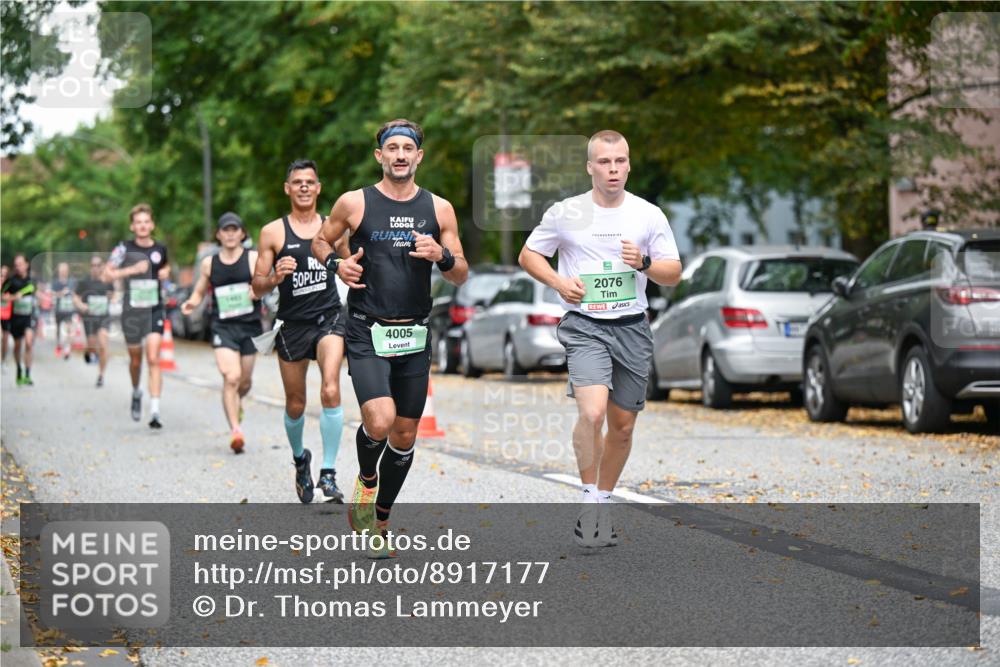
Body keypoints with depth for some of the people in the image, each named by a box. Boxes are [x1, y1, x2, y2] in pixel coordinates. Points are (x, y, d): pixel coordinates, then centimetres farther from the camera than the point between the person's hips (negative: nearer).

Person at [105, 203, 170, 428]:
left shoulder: (160, 249, 4)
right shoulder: (124, 249, -4)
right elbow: (107, 274, -8)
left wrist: (166, 272, 4)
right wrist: (132, 270, -19)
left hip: (155, 309, 0)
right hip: (132, 309, 0)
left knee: (153, 359, -13)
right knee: (135, 360, 13)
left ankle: (155, 411, -18)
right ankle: (136, 393, 45)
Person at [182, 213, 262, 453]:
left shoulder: (253, 258, 2)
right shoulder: (209, 263, 7)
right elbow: (199, 291, 17)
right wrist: (191, 303, -4)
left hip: (250, 325, 1)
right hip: (223, 327, 0)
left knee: (245, 381, 11)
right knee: (231, 377, -18)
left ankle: (236, 402, 47)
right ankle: (235, 430, -17)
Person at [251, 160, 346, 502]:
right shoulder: (273, 232, -1)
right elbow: (257, 288, -1)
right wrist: (276, 277, -20)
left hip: (329, 318, 0)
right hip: (292, 323, 0)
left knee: (330, 390, -22)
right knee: (295, 405, 11)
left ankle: (328, 473, -18)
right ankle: (300, 458, 41)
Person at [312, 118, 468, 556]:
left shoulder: (438, 208, 5)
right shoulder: (354, 203, -1)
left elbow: (461, 276, 9)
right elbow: (321, 242, 15)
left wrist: (442, 256, -13)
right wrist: (337, 262, -6)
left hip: (415, 336, 3)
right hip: (367, 334, -3)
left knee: (405, 434, 7)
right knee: (380, 421, -23)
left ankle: (379, 520, 26)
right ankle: (366, 479, 10)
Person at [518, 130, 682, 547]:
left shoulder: (649, 215, 4)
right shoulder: (566, 213, 0)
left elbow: (673, 275, 8)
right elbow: (528, 255, 12)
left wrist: (644, 263, -13)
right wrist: (559, 282, -6)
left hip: (632, 327, 3)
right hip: (584, 326, -3)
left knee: (622, 426, 8)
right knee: (592, 412, -23)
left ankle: (604, 503, 27)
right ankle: (589, 500, -6)